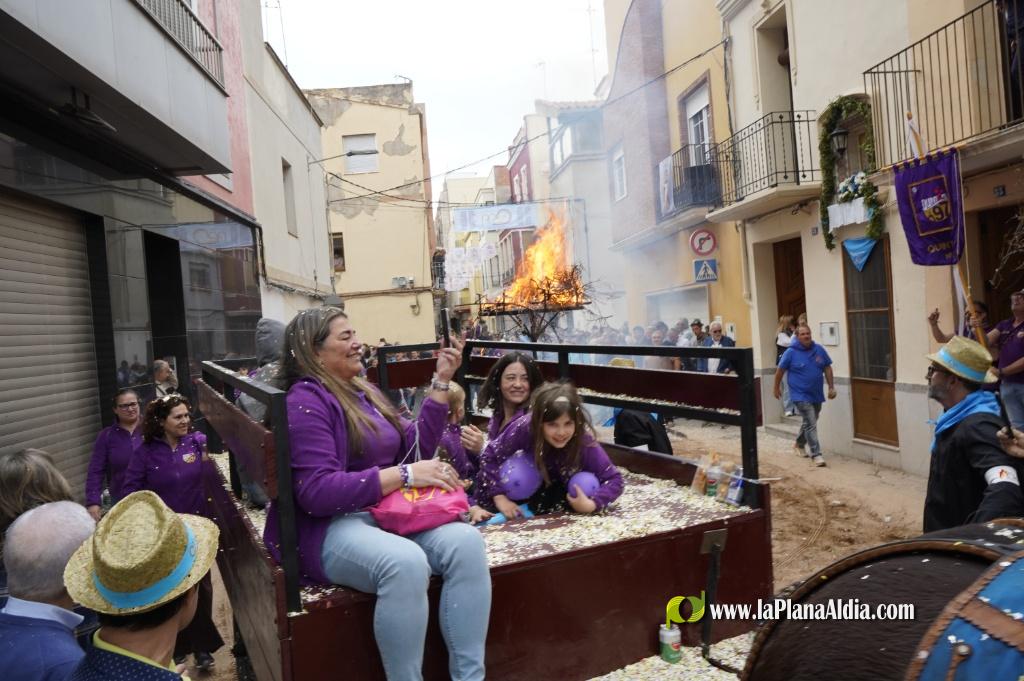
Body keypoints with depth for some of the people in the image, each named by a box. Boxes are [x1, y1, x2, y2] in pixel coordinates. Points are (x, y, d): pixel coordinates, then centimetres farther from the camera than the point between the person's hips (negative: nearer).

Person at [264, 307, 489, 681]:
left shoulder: (365, 392, 16)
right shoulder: (306, 401, -10)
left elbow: (416, 446, 13)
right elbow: (317, 492, -20)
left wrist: (441, 381, 8)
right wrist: (405, 475, -22)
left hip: (388, 512, 7)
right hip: (332, 526, -7)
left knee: (466, 540, -22)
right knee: (405, 562, -38)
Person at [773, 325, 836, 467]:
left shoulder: (819, 350, 0)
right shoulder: (791, 352, -12)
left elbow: (827, 368, 8)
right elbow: (780, 370, -2)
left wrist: (831, 387, 4)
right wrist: (776, 388, 4)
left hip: (816, 394, 5)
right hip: (801, 395, -5)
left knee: (809, 422, 20)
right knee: (811, 424, -11)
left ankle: (799, 444, 42)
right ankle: (816, 454, -6)